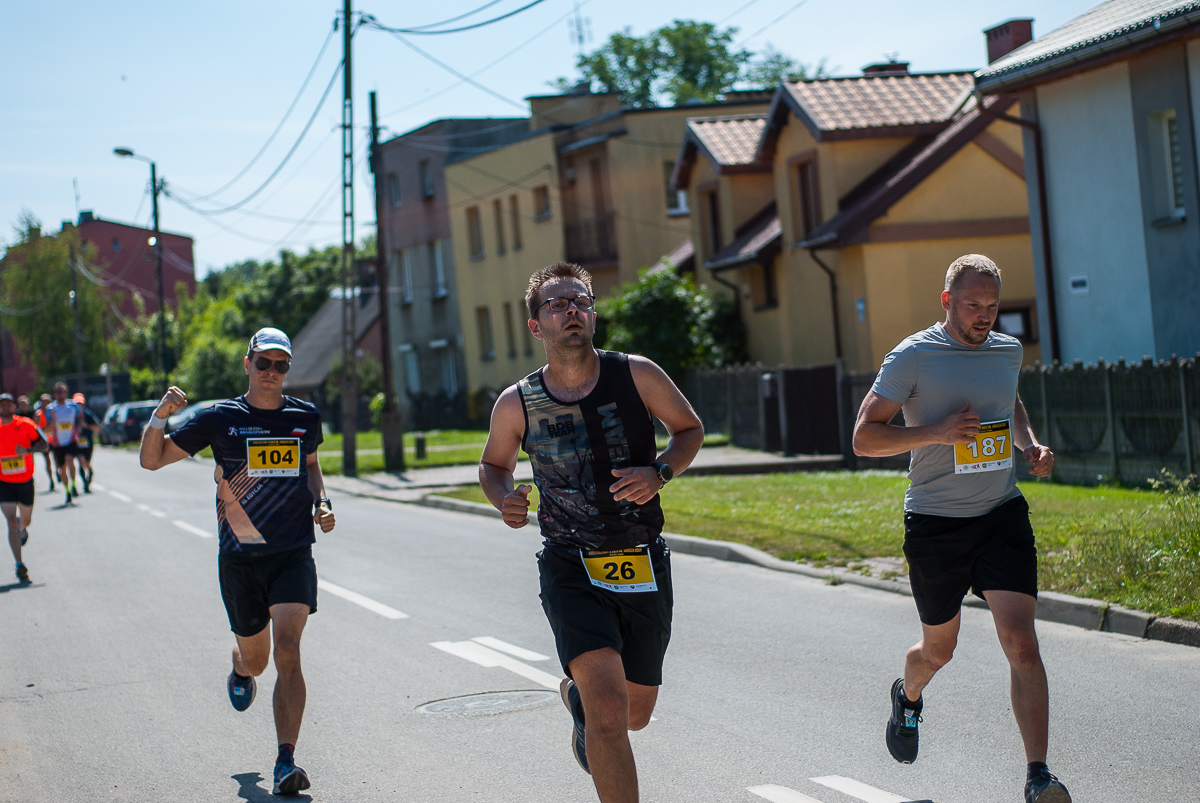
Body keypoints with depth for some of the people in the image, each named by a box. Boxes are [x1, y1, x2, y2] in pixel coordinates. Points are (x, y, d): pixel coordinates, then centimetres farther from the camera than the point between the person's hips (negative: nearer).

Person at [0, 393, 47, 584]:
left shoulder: (26, 425, -7)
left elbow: (44, 444, -5)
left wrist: (28, 450, -23)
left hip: (25, 481, 1)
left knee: (26, 520, 18)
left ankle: (22, 528, 58)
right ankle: (20, 566, -10)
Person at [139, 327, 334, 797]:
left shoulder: (305, 418, 6)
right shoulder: (221, 419, -1)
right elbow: (152, 460, 0)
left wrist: (322, 503, 9)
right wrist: (160, 416, -17)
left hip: (293, 555, 0)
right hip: (239, 558, 0)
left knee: (287, 650, -18)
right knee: (255, 660, 14)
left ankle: (286, 761, -17)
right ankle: (240, 671, 54)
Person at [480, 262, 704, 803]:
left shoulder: (637, 376, -5)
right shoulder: (517, 404, -4)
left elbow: (689, 429, 9)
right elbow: (493, 464, 14)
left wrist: (659, 473, -11)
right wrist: (504, 499, -9)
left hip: (645, 566, 2)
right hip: (571, 569, -2)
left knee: (636, 712, 15)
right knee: (609, 701, -22)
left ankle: (575, 695, 50)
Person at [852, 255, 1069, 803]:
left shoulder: (1008, 351, 7)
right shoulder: (912, 358, -9)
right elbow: (864, 437, -8)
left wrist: (1030, 444, 9)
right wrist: (936, 433, -20)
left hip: (1002, 515, 3)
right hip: (936, 525, -3)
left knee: (1021, 643, -13)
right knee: (938, 650, 14)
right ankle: (908, 697, 50)